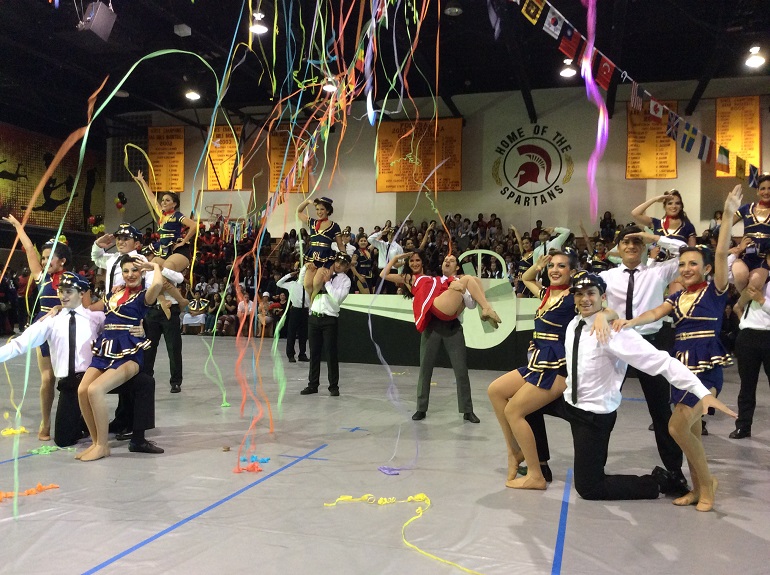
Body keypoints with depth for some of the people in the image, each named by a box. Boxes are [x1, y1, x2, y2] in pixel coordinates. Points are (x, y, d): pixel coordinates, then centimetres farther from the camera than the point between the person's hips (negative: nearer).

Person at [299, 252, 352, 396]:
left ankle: (333, 386, 9)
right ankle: (313, 384, 20)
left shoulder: (345, 280, 0)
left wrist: (327, 282, -11)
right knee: (314, 353, 10)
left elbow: (337, 299, -14)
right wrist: (305, 268, 4)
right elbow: (302, 283, 18)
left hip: (330, 319, -4)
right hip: (314, 317, 4)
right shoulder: (322, 273, 11)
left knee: (331, 353, -1)